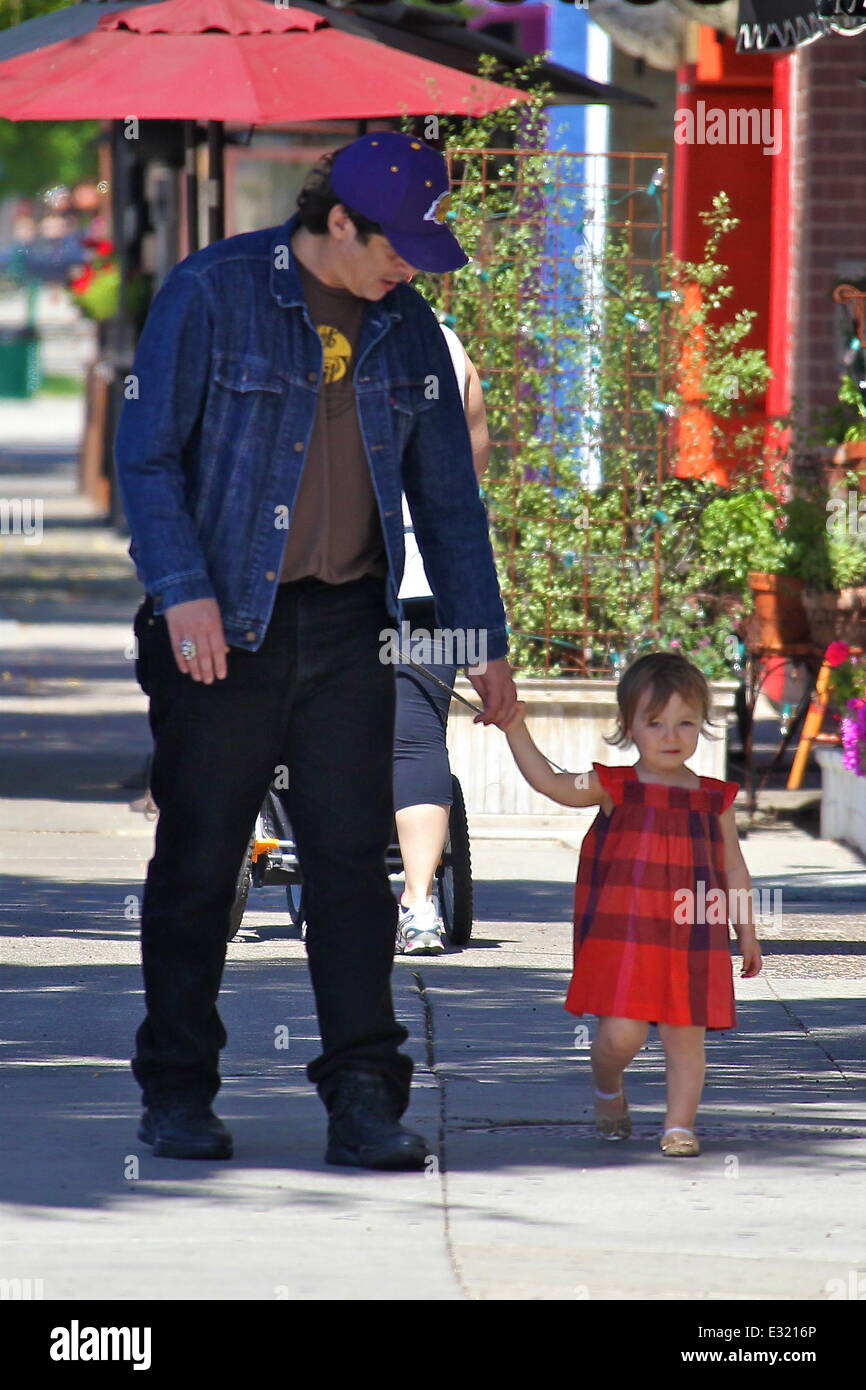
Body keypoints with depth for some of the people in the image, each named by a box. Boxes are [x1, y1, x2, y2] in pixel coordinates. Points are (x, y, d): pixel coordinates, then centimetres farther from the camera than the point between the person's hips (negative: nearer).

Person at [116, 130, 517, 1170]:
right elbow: (146, 453, -6)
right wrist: (183, 591, -17)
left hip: (348, 626, 4)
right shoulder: (210, 294, -5)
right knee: (197, 861, 2)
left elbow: (447, 493, 17)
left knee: (353, 860, -3)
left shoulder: (406, 327, 10)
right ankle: (176, 1094, 12)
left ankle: (365, 1101, -3)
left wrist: (484, 641, 15)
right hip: (225, 626, -4)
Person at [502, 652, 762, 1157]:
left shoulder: (715, 799, 8)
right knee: (622, 1034, -9)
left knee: (686, 1037, 2)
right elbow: (549, 782, -6)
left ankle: (680, 1126, 12)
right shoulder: (616, 789, 2)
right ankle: (607, 1088, 23)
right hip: (624, 936, -2)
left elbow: (734, 871, 14)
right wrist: (515, 728, -14)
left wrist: (747, 935, 13)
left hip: (693, 940, 2)